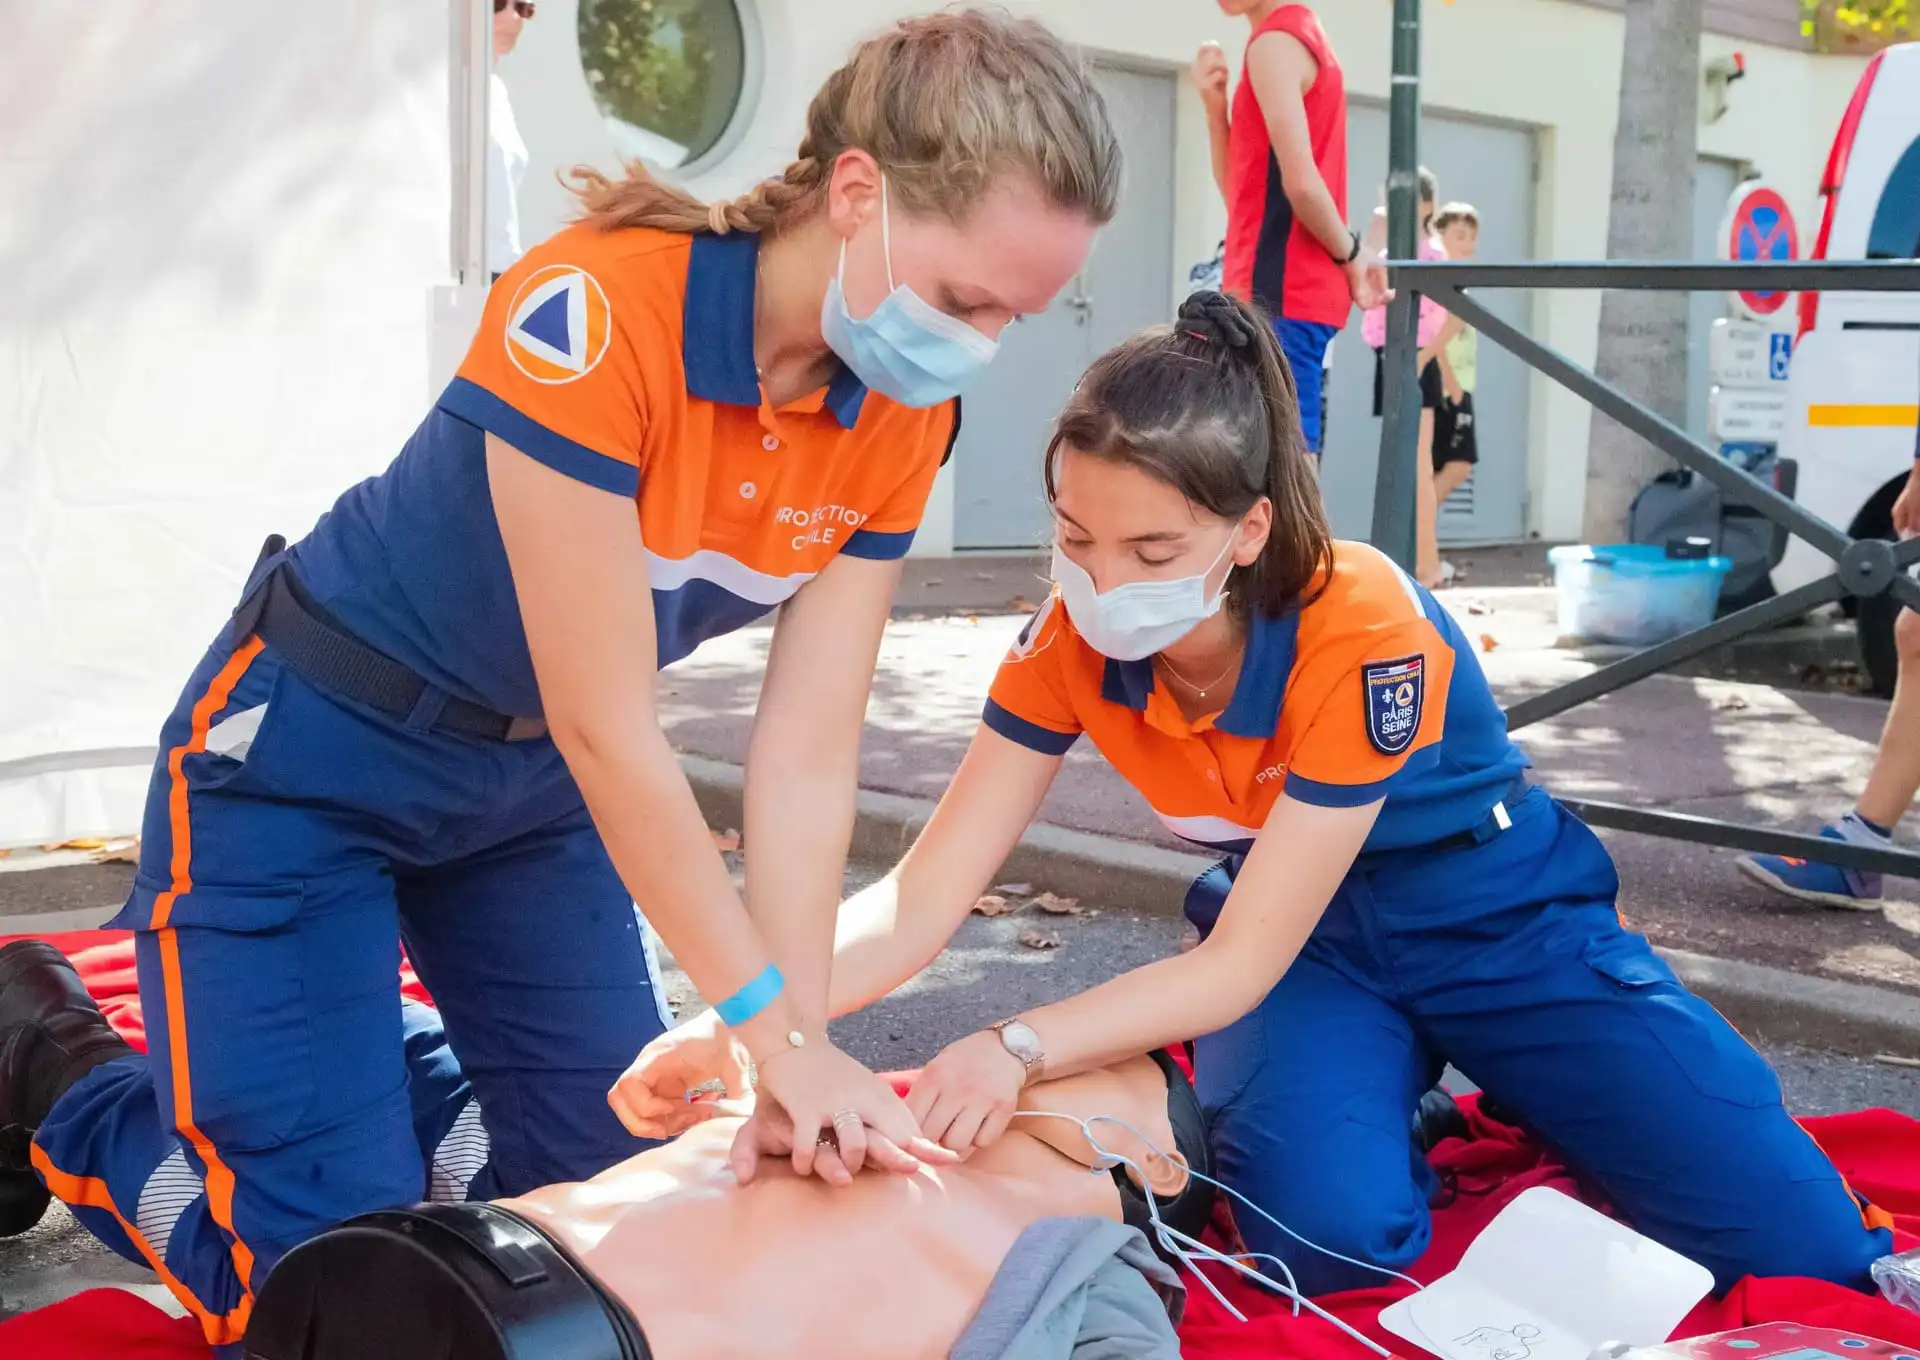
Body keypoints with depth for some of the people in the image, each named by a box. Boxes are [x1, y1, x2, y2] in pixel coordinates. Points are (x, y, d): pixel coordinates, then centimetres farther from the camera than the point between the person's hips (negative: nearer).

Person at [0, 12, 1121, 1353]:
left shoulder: (901, 421, -12)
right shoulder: (596, 319, -33)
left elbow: (807, 754, -13)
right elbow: (608, 730, -30)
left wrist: (805, 1046, -20)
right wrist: (772, 1027, -24)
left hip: (528, 781, 7)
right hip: (306, 764, -6)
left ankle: (358, 1059, 31)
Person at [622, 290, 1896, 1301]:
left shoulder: (1362, 630, -32)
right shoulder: (1073, 638, -19)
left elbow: (1242, 966, -29)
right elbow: (921, 901, -19)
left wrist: (1019, 1048, -40)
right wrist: (737, 1028, -35)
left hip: (1505, 926, -2)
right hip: (1308, 943, 3)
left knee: (1802, 1247, -13)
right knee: (1336, 1226, -28)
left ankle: (1523, 1100, 13)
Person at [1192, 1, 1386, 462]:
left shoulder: (1274, 42, -11)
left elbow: (1300, 183, -21)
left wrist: (1349, 255, -6)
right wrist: (1215, 107, 4)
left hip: (1279, 293, -10)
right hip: (1293, 292, 10)